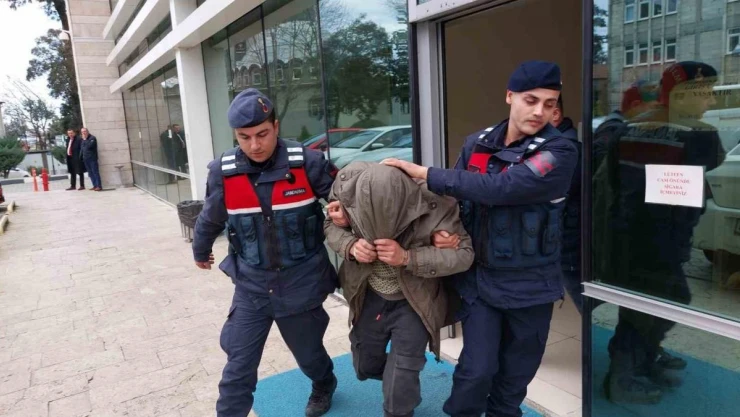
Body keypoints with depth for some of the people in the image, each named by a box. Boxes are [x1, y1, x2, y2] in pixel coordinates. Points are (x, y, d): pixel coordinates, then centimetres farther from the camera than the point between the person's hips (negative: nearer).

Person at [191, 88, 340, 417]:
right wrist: (200, 252, 27)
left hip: (301, 283, -1)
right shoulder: (223, 172, -8)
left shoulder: (307, 163, -15)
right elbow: (209, 220, 11)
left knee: (308, 352, 21)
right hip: (251, 286, 1)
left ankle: (324, 386, 55)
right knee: (238, 368, 3)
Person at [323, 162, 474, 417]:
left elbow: (464, 254, -23)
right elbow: (331, 226, -4)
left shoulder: (434, 203, -31)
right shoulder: (350, 188, -23)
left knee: (399, 394, 0)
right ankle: (398, 375, 57)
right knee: (365, 368, 24)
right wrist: (351, 245, -28)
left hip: (413, 303, -3)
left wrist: (407, 257, -37)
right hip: (369, 297, 4)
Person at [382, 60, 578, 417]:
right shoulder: (477, 144, 0)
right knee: (477, 370, -1)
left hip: (530, 285, -1)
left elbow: (498, 188, -27)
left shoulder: (560, 152, -14)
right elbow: (457, 195, 9)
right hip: (479, 278, 2)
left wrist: (424, 173, -23)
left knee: (515, 375, 14)